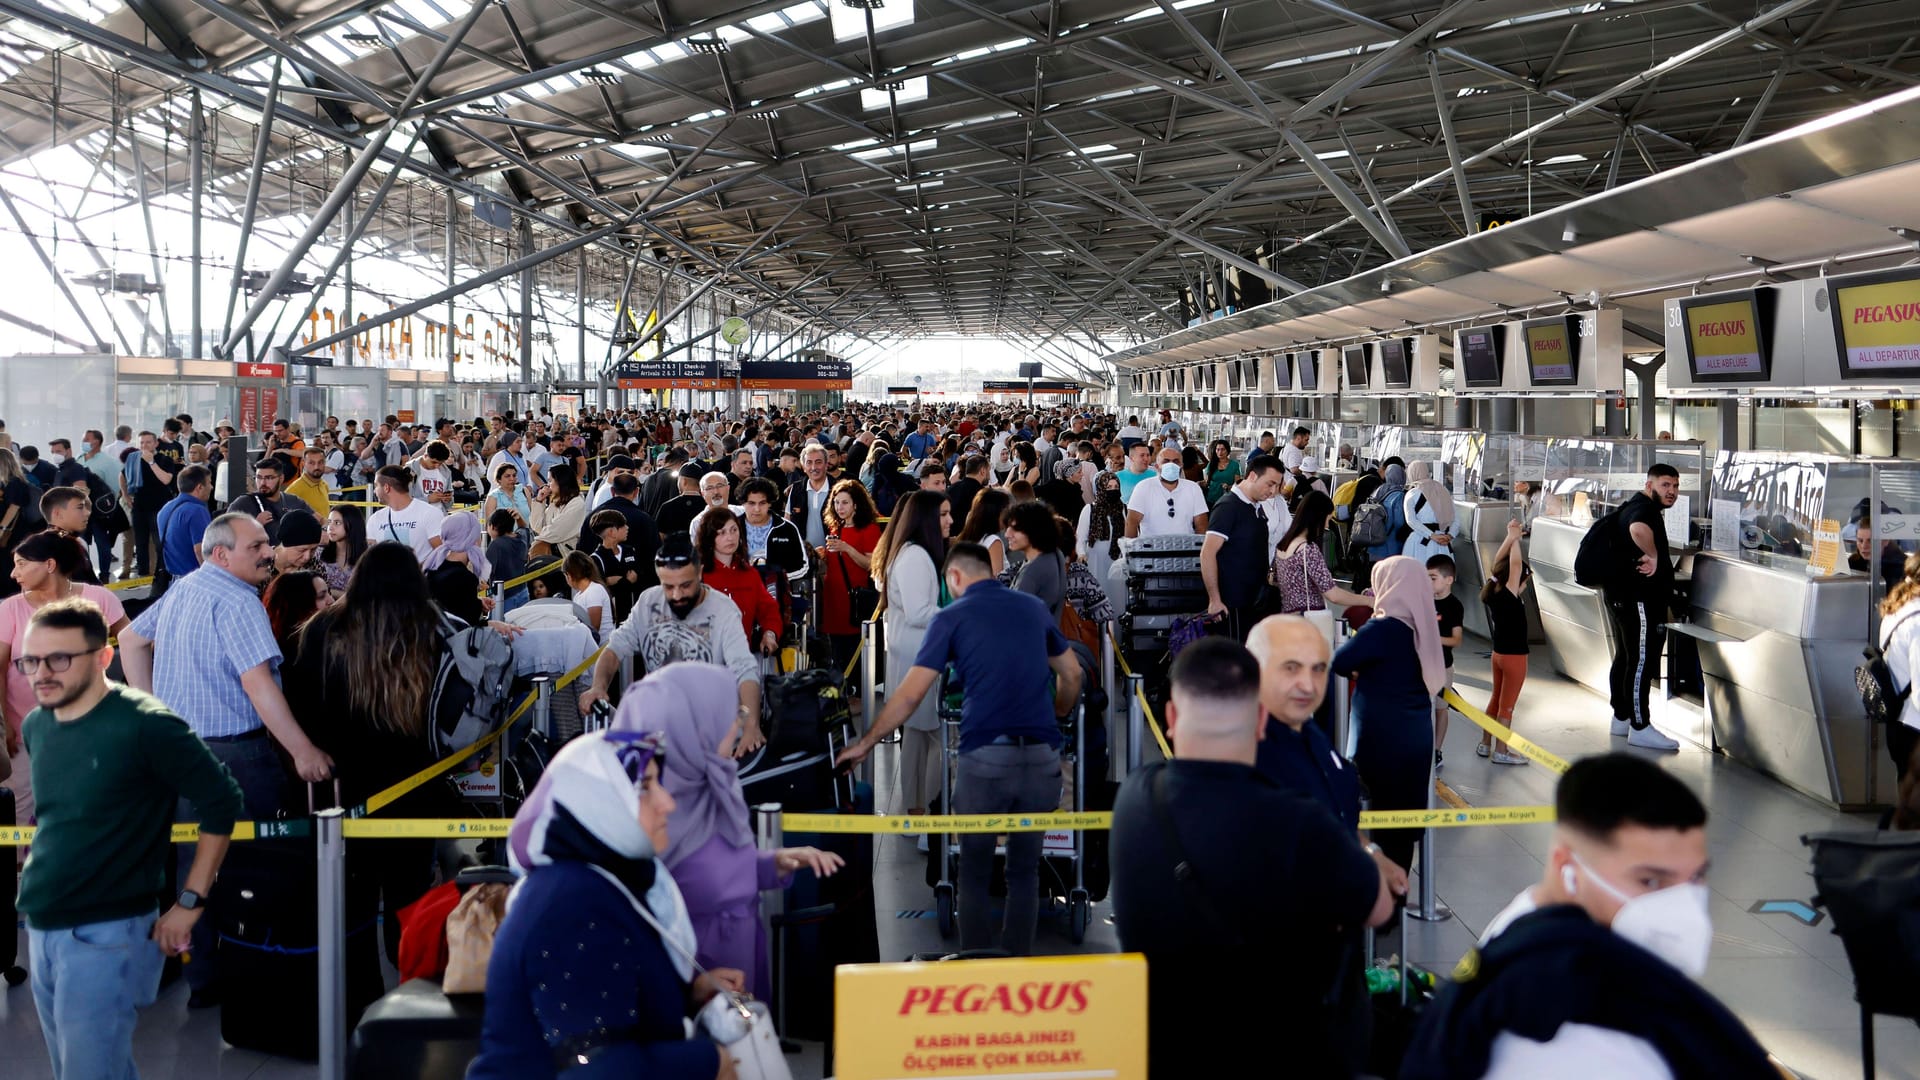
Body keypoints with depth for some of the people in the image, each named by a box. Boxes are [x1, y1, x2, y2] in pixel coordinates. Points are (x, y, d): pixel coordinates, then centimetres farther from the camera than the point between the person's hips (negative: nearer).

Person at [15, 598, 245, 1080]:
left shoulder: (144, 725, -16)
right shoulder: (36, 726, 6)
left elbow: (222, 803, -13)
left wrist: (189, 902, -12)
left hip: (105, 934, -7)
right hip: (40, 932, 7)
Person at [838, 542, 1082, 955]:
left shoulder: (951, 617, 2)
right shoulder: (1034, 608, 14)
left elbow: (909, 695, -2)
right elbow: (1072, 675, 22)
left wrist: (865, 744, 8)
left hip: (984, 756, -3)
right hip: (1042, 756, 3)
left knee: (974, 874, 10)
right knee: (1025, 871, 14)